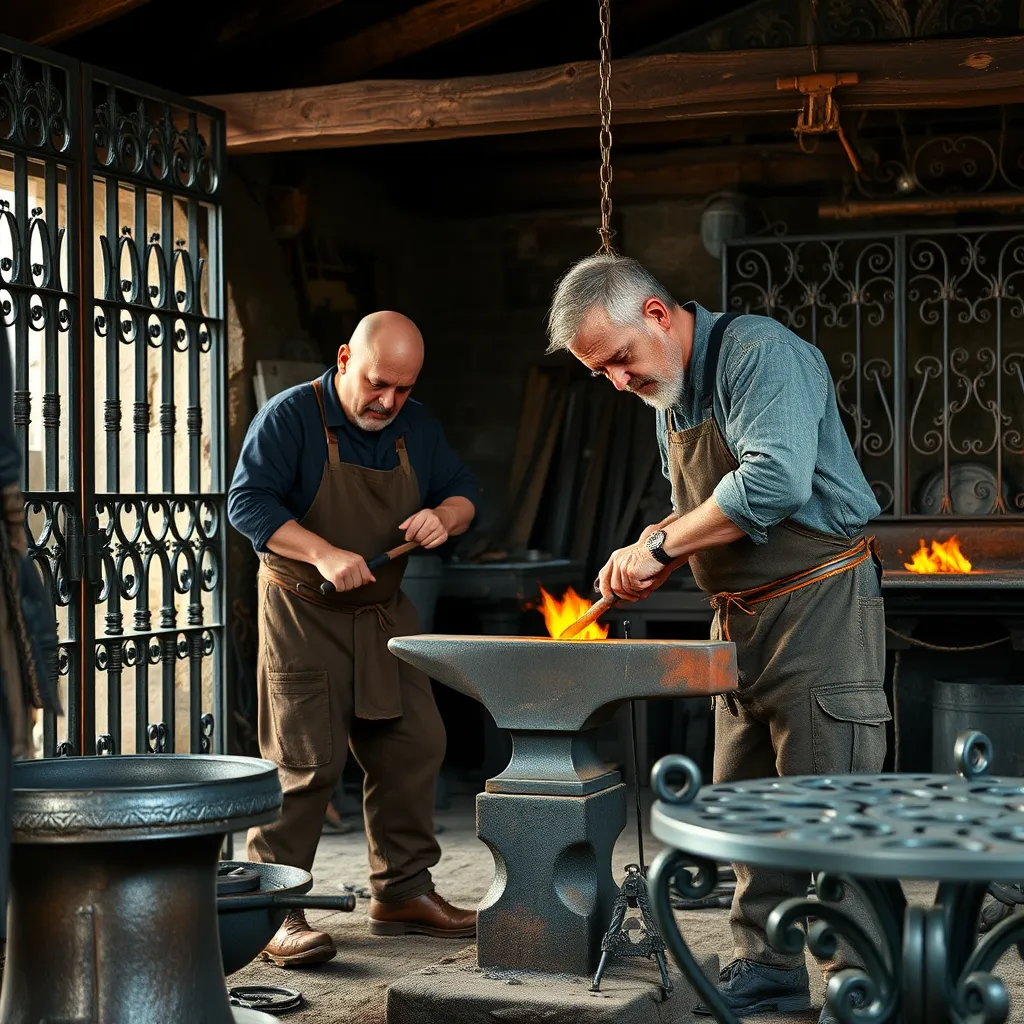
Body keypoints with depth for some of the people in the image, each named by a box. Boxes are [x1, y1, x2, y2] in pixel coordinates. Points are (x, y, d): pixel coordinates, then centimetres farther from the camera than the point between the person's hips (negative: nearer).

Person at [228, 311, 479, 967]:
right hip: (302, 612, -6)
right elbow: (248, 502, -17)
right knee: (305, 762, -11)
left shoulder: (416, 427, 7)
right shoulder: (291, 416, -11)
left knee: (414, 747, 7)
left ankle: (402, 893, 21)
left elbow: (463, 491, 14)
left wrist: (444, 515, -11)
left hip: (384, 613, 7)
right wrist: (324, 554, -28)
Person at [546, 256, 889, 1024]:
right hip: (741, 621, 9)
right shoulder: (670, 395, 14)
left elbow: (776, 480, -29)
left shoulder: (760, 353, -15)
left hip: (820, 611, -9)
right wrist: (650, 556, 3)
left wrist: (662, 544, -21)